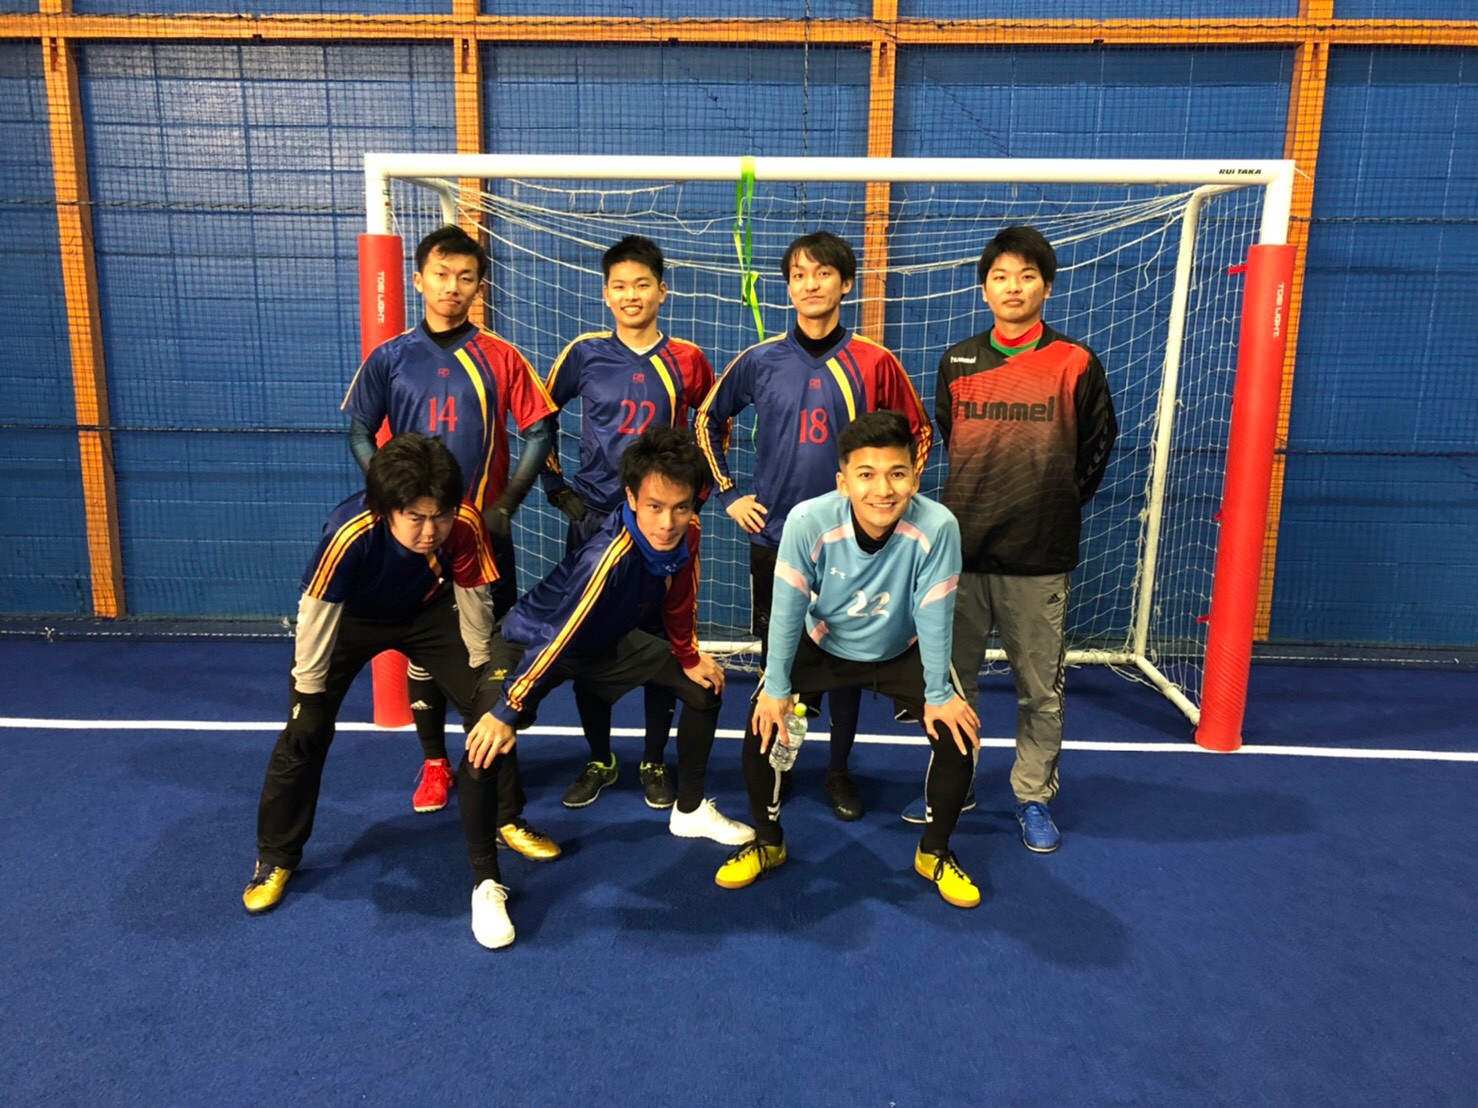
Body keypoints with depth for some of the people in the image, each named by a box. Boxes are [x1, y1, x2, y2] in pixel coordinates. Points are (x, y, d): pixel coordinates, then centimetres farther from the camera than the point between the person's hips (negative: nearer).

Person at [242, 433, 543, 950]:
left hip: (427, 612, 2)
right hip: (349, 616, -1)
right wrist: (309, 694, -13)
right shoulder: (349, 535, -41)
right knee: (305, 732, -6)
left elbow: (473, 605, -17)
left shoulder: (465, 526, -35)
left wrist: (480, 673, -4)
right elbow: (316, 615, -26)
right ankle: (275, 860, 22)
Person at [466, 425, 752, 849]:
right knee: (490, 737, -25)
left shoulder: (687, 534, -20)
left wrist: (690, 657, 11)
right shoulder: (609, 556, -41)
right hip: (532, 639, -6)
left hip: (608, 640, 7)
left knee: (705, 690, 6)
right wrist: (506, 711, -30)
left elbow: (678, 599, 0)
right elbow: (556, 638, -36)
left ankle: (690, 810, 23)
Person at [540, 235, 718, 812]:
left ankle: (654, 763, 22)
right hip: (592, 520, 1)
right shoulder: (585, 353, 1)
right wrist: (556, 485, 5)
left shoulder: (686, 360, 1)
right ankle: (599, 760, 23)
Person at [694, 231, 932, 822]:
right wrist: (728, 494, 6)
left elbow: (918, 433, 7)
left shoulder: (874, 362, -4)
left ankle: (839, 770, 26)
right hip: (773, 538, 1)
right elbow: (707, 421, 13)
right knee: (776, 657, 11)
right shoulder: (760, 361, 0)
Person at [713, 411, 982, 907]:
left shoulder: (937, 527, -34)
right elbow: (787, 609, -23)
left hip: (903, 653, 0)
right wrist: (776, 688, -18)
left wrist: (938, 694, -16)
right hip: (823, 646, 0)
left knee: (957, 734, -13)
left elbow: (934, 616, -24)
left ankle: (934, 853, 15)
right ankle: (767, 843, 13)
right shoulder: (808, 522, -34)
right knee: (763, 723, -14)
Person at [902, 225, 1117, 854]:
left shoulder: (1076, 364, -2)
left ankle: (1034, 796, 23)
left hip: (1039, 557, -2)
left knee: (1041, 688, 6)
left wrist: (1057, 505, 10)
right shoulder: (957, 363, 6)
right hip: (959, 546, 3)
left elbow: (1097, 445, 9)